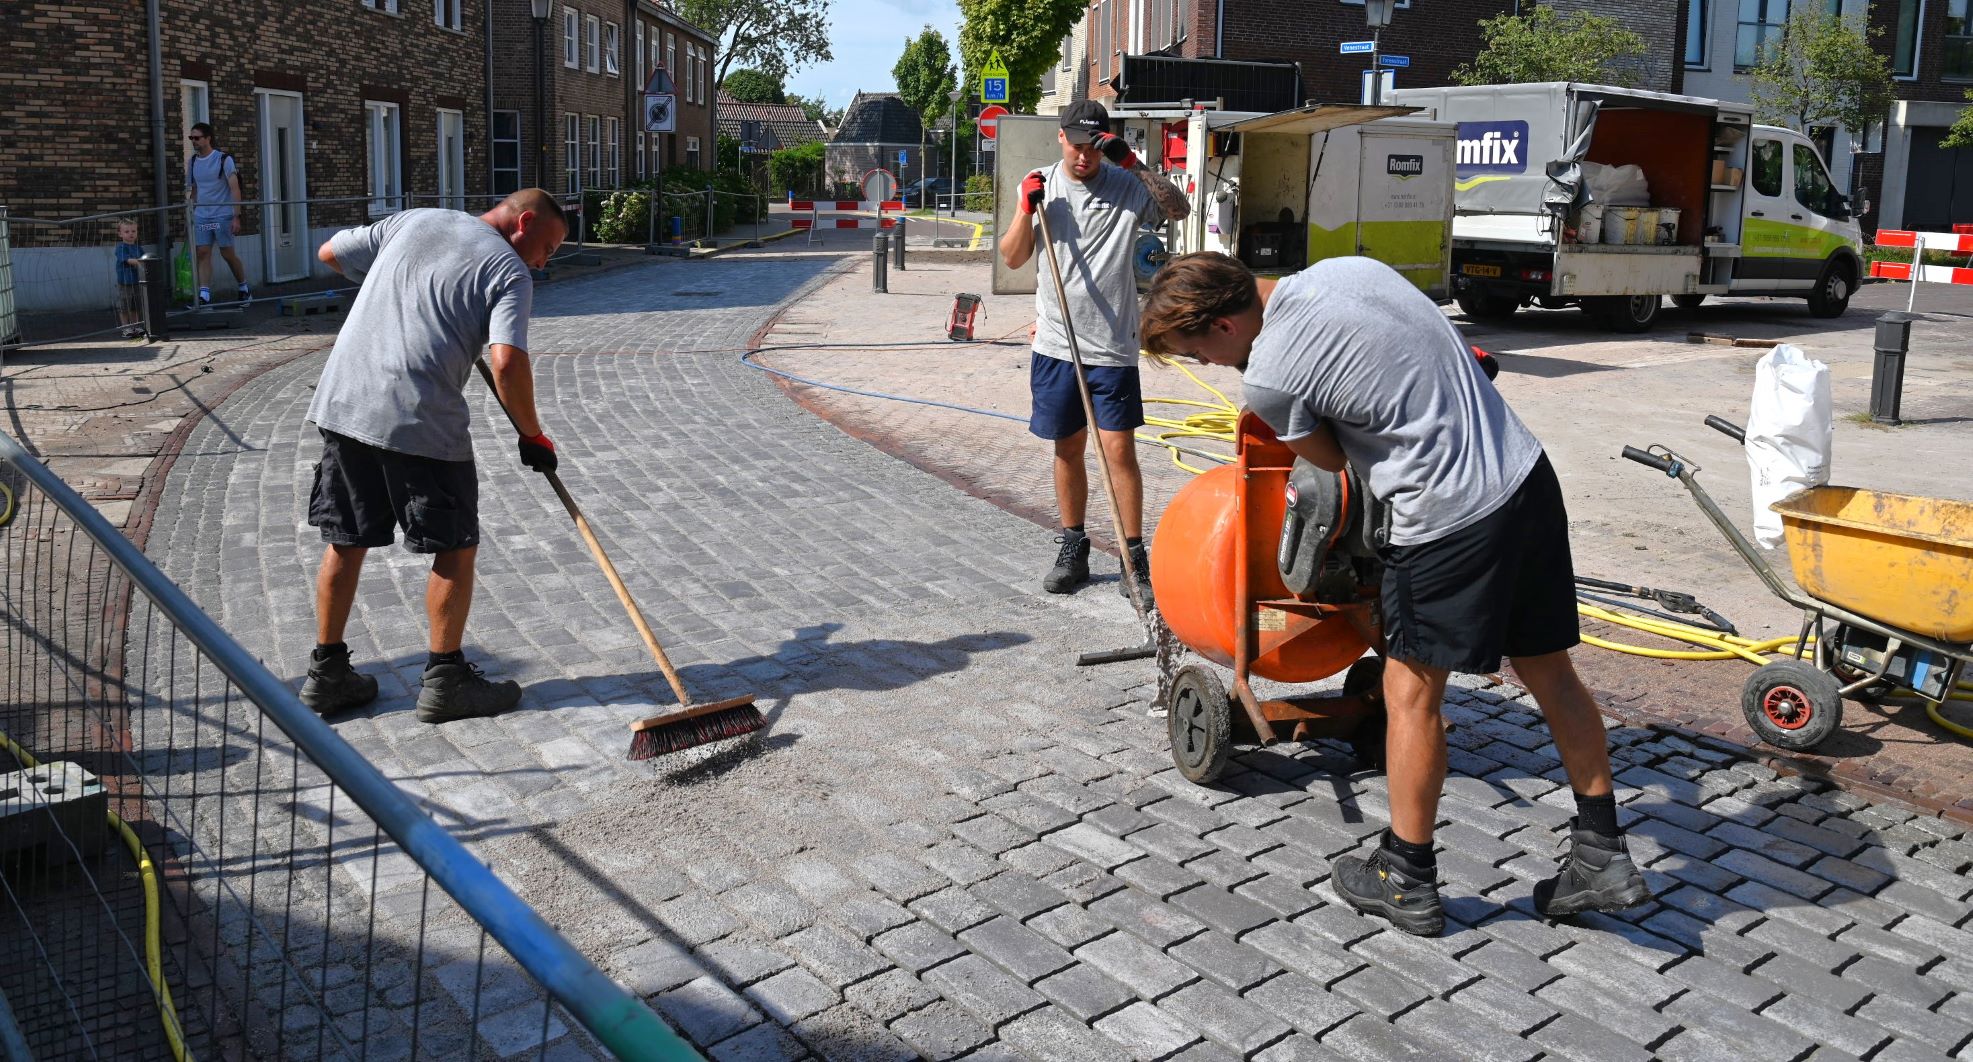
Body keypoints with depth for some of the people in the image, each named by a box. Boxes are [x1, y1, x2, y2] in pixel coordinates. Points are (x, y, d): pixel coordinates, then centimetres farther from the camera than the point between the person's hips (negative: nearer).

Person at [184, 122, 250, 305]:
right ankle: (204, 296, -7)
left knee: (228, 254, 1)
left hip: (222, 215, -4)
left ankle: (244, 289, 19)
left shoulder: (224, 159, -6)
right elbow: (193, 190, 18)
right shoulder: (192, 162, 9)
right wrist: (190, 214, 11)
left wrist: (236, 217, -16)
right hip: (201, 217, 4)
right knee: (203, 254, -4)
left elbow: (235, 189, -10)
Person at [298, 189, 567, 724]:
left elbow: (329, 252, 24)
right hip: (420, 420, -6)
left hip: (342, 402, 6)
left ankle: (327, 673, 24)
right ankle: (445, 680, 11)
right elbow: (507, 363, -15)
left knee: (345, 540, 15)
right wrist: (533, 436, -4)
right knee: (456, 547, 7)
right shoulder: (510, 271, -2)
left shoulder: (411, 221, 15)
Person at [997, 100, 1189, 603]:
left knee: (1119, 450, -6)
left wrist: (1134, 164, -20)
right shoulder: (1040, 185, 6)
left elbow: (1180, 209, -16)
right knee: (1068, 447, 12)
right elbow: (1012, 259, 8)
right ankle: (1073, 549, 25)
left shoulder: (1127, 187, -2)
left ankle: (1135, 558, 4)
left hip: (1112, 345, -3)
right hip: (1056, 342, 3)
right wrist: (1027, 210, -8)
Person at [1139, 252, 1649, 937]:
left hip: (1449, 516, -8)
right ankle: (1602, 858, 27)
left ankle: (1406, 882, 21)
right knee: (1550, 671, 17)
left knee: (1411, 692, 8)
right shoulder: (1347, 267, 7)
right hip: (1527, 472, 8)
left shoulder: (1266, 378, -14)